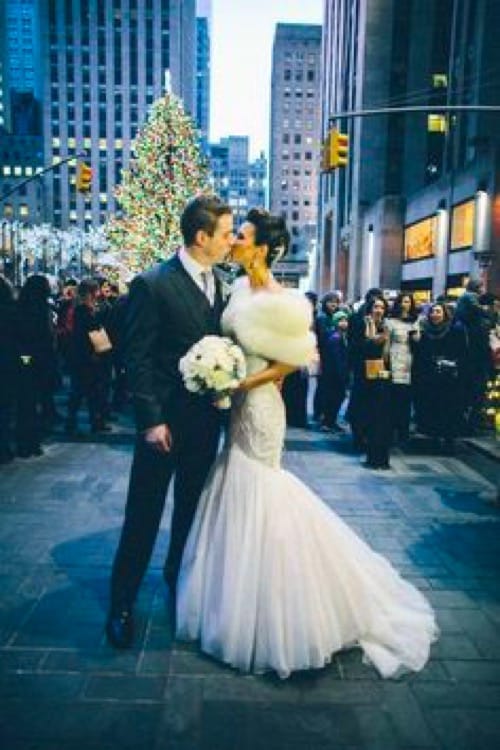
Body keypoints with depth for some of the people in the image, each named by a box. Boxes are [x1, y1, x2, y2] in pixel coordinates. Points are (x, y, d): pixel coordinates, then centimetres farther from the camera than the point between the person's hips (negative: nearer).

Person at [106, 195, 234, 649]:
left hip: (206, 419, 6)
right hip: (166, 421, -6)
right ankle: (122, 604, 25)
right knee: (143, 516, 6)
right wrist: (151, 420, -17)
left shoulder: (216, 283, 7)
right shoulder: (153, 284, -13)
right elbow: (138, 359, -14)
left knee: (191, 508, 20)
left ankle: (179, 581, 41)